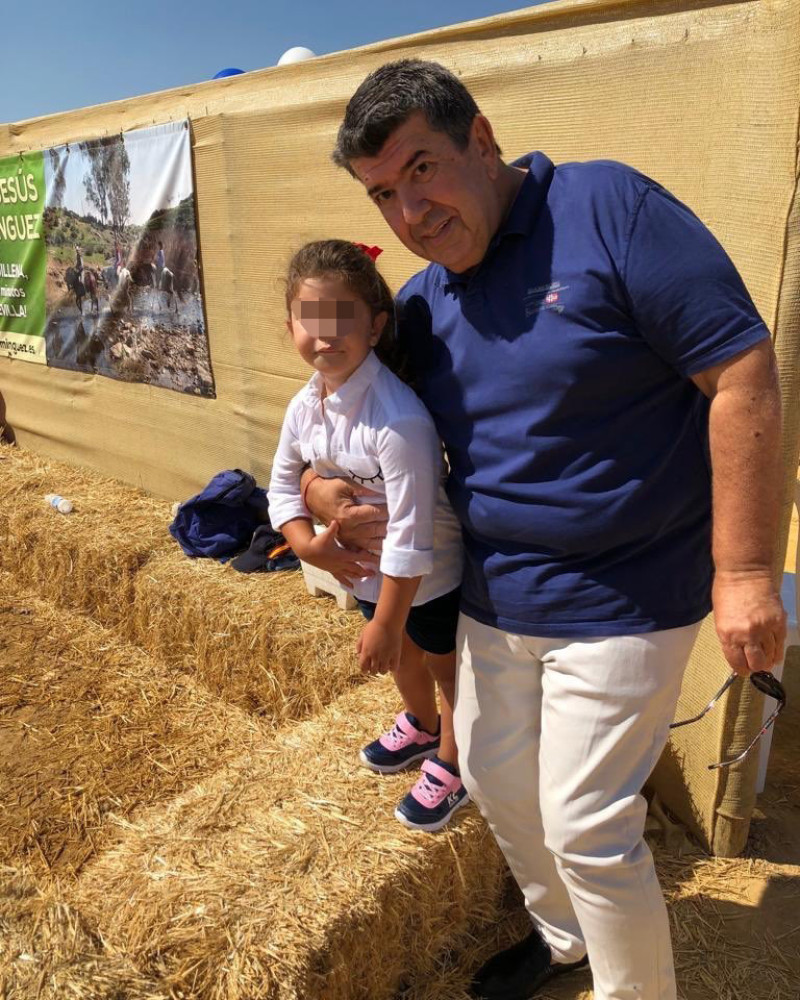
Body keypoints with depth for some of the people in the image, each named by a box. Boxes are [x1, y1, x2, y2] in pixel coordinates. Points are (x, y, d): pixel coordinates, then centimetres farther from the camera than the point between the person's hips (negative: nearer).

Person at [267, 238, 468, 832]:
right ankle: (421, 727, 60)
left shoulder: (399, 421, -36)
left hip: (432, 577, -7)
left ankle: (450, 767, 44)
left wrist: (385, 624, -23)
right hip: (367, 570, 7)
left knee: (448, 669, 18)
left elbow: (410, 537, -32)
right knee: (403, 658, 31)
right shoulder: (304, 408, -11)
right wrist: (308, 544, -14)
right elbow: (285, 485, 4)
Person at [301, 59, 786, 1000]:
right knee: (495, 782, 20)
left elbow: (744, 375, -18)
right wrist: (362, 514, -9)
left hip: (617, 604, -7)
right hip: (491, 598, 7)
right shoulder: (419, 305, 5)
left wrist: (743, 572, -19)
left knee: (586, 828, 2)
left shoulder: (606, 208, -16)